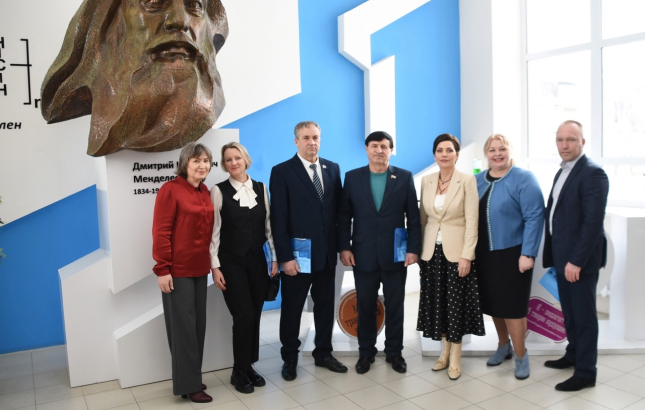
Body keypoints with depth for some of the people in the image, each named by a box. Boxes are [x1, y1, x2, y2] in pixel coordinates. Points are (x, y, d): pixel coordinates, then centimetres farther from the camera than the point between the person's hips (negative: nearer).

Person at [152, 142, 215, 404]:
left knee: (198, 325, 13)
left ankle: (192, 378, 27)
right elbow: (160, 232, -14)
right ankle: (188, 385, 13)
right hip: (177, 270, -7)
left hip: (199, 269, 7)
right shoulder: (170, 190, -10)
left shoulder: (205, 192, 10)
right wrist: (162, 268, -17)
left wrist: (212, 263, 10)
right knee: (183, 326, 1)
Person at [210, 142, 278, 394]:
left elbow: (269, 225, 7)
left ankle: (248, 367, 24)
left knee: (255, 316, 7)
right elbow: (214, 231, -6)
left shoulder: (261, 188, 5)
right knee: (244, 316, -5)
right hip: (231, 262, -3)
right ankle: (239, 373, 13)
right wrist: (215, 266, -9)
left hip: (257, 260, 3)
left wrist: (275, 258, 4)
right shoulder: (219, 191, -5)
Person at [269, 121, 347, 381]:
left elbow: (338, 209, 9)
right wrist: (285, 256, -15)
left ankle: (323, 353, 31)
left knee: (325, 305, 14)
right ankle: (290, 358, 26)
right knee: (292, 308, 9)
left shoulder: (332, 169, 7)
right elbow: (278, 219, -11)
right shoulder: (282, 172, -7)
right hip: (297, 255, -4)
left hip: (327, 252, 4)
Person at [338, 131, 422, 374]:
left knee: (395, 306, 10)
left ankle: (394, 352, 26)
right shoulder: (352, 177, 3)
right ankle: (366, 352, 26)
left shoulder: (405, 177, 1)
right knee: (365, 306, 10)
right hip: (363, 254, 0)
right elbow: (344, 215, 2)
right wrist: (344, 247, -4)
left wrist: (413, 249, -6)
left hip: (395, 254, 0)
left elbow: (413, 217, 0)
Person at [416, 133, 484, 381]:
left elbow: (472, 221, -10)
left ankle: (455, 357, 17)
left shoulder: (467, 181, -8)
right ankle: (445, 350, 25)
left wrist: (466, 255, -15)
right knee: (436, 303, 10)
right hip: (431, 250, 4)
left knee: (456, 303, 4)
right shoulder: (426, 181, 6)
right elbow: (423, 217, 10)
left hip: (456, 250, -4)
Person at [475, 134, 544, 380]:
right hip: (485, 254, 5)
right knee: (493, 301, 14)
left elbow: (534, 217, -12)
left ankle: (521, 356, 17)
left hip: (512, 253, -5)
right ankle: (504, 346, 35)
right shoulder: (478, 181, 7)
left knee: (512, 304, -1)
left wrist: (528, 254, -17)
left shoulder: (524, 179, -8)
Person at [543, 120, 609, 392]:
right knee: (569, 312, 19)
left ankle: (586, 373, 15)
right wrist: (553, 255, 12)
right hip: (562, 257, 8)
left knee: (583, 315, 3)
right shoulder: (562, 172, 13)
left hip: (580, 260, -8)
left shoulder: (592, 174, -15)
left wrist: (576, 261, -21)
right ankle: (573, 355, 36)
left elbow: (593, 222, -21)